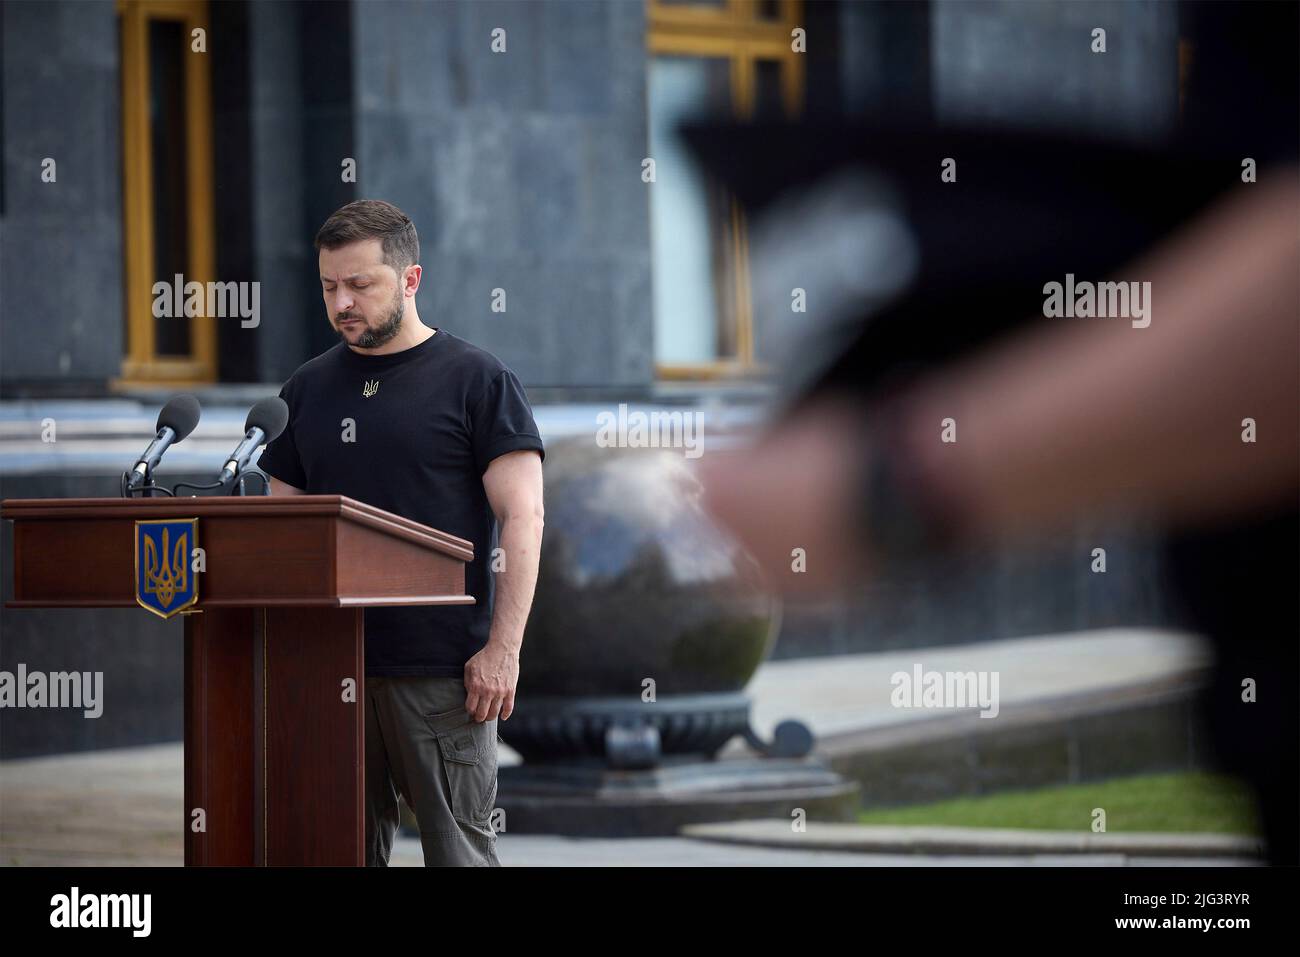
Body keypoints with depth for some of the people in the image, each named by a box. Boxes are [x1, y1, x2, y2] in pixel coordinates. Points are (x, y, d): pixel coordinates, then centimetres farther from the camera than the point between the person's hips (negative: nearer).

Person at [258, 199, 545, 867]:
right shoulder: (309, 388, 14)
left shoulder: (476, 380, -1)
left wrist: (503, 646, -14)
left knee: (457, 846, -3)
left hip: (442, 668, -5)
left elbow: (521, 518, -5)